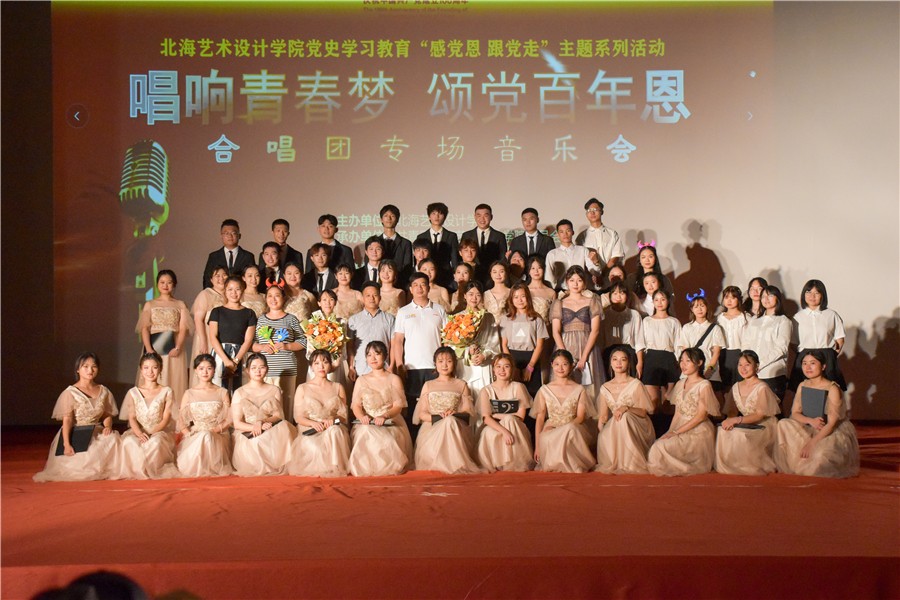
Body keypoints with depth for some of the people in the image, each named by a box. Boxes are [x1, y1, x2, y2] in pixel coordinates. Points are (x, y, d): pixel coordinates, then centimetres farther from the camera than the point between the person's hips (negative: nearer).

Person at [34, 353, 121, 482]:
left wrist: (108, 426, -11)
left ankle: (105, 471, -12)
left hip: (97, 434, 4)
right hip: (75, 435, -4)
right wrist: (66, 444, -21)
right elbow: (67, 420, -12)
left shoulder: (103, 391, 8)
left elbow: (107, 414, 13)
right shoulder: (70, 393, -7)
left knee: (113, 438, -29)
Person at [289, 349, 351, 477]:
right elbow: (298, 417, 5)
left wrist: (333, 419, -14)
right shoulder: (302, 389, 13)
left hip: (333, 429, 1)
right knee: (315, 448, -39)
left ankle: (335, 470, -33)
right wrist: (313, 423, -17)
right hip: (309, 431, -1)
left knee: (335, 431, -38)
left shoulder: (338, 388, 18)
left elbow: (343, 415, 10)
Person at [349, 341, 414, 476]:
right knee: (365, 438, -33)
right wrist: (362, 417, -18)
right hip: (367, 425, 1)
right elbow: (356, 405, 6)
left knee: (387, 441, -35)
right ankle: (367, 470, -11)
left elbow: (398, 406, -1)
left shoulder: (394, 379, 10)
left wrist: (384, 416, -23)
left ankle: (388, 469, -11)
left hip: (390, 423, -1)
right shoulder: (361, 380, 17)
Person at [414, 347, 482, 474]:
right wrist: (437, 418, -14)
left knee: (450, 421, -38)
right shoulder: (428, 385, 20)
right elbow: (421, 413, 9)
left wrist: (454, 414, -16)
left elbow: (468, 412, 8)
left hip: (456, 424, 0)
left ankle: (456, 465, -37)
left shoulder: (461, 385, 19)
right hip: (432, 427, 0)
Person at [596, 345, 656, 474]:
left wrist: (626, 408, -23)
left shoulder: (636, 384, -2)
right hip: (614, 427, 2)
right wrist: (600, 431, -10)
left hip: (636, 428, -2)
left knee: (624, 417, -36)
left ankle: (630, 463, -26)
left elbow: (643, 412, -4)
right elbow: (602, 416, 9)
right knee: (604, 437, -33)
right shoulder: (605, 388, 11)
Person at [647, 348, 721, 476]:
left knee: (661, 447, -25)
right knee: (657, 445, -19)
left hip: (698, 432, -6)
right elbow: (677, 413, 13)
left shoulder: (704, 385, -8)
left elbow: (701, 416, -13)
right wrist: (670, 432, -5)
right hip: (680, 430, 6)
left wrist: (676, 432, -16)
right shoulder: (680, 384, 14)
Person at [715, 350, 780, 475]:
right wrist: (730, 421, -17)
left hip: (764, 427, -6)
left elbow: (760, 415, -17)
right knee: (724, 432, -24)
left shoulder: (761, 388, -12)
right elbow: (733, 411, 8)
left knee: (740, 435, -34)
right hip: (746, 426, 6)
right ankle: (727, 469, -10)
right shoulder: (736, 387, 9)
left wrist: (736, 420, -28)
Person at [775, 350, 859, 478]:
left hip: (835, 432, -6)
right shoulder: (802, 386, 2)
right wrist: (810, 420, -21)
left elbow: (831, 424, -20)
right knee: (783, 424, -19)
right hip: (810, 429, 6)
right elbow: (795, 413, 2)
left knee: (820, 454, -37)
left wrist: (811, 443, -27)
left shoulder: (832, 389, -17)